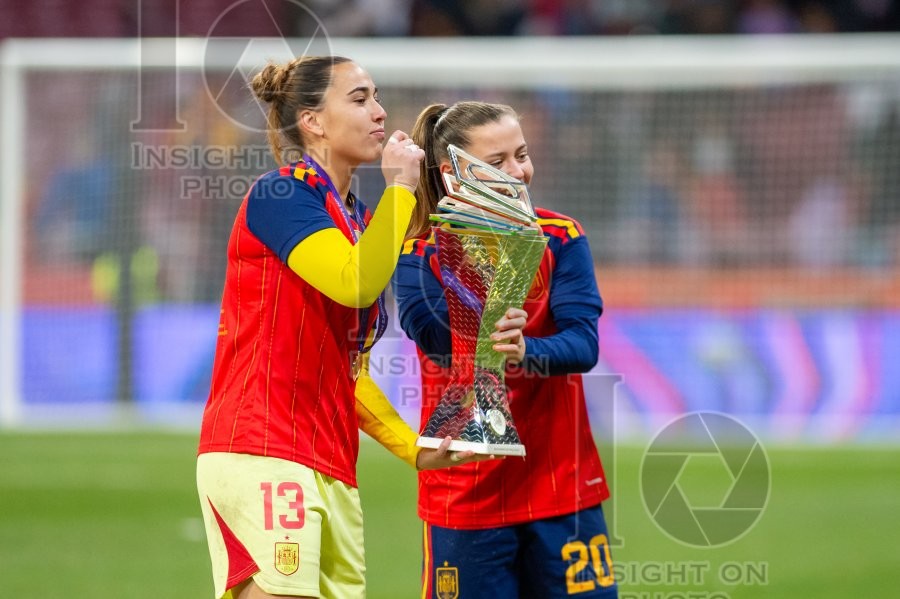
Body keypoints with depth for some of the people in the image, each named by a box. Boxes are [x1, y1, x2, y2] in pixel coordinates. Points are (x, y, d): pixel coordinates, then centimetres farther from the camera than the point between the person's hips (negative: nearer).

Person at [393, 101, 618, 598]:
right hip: (464, 495, -1)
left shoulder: (559, 239, 1)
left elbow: (583, 344, -11)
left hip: (561, 485, 1)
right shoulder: (419, 253, -2)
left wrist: (526, 352, -32)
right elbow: (438, 339, -19)